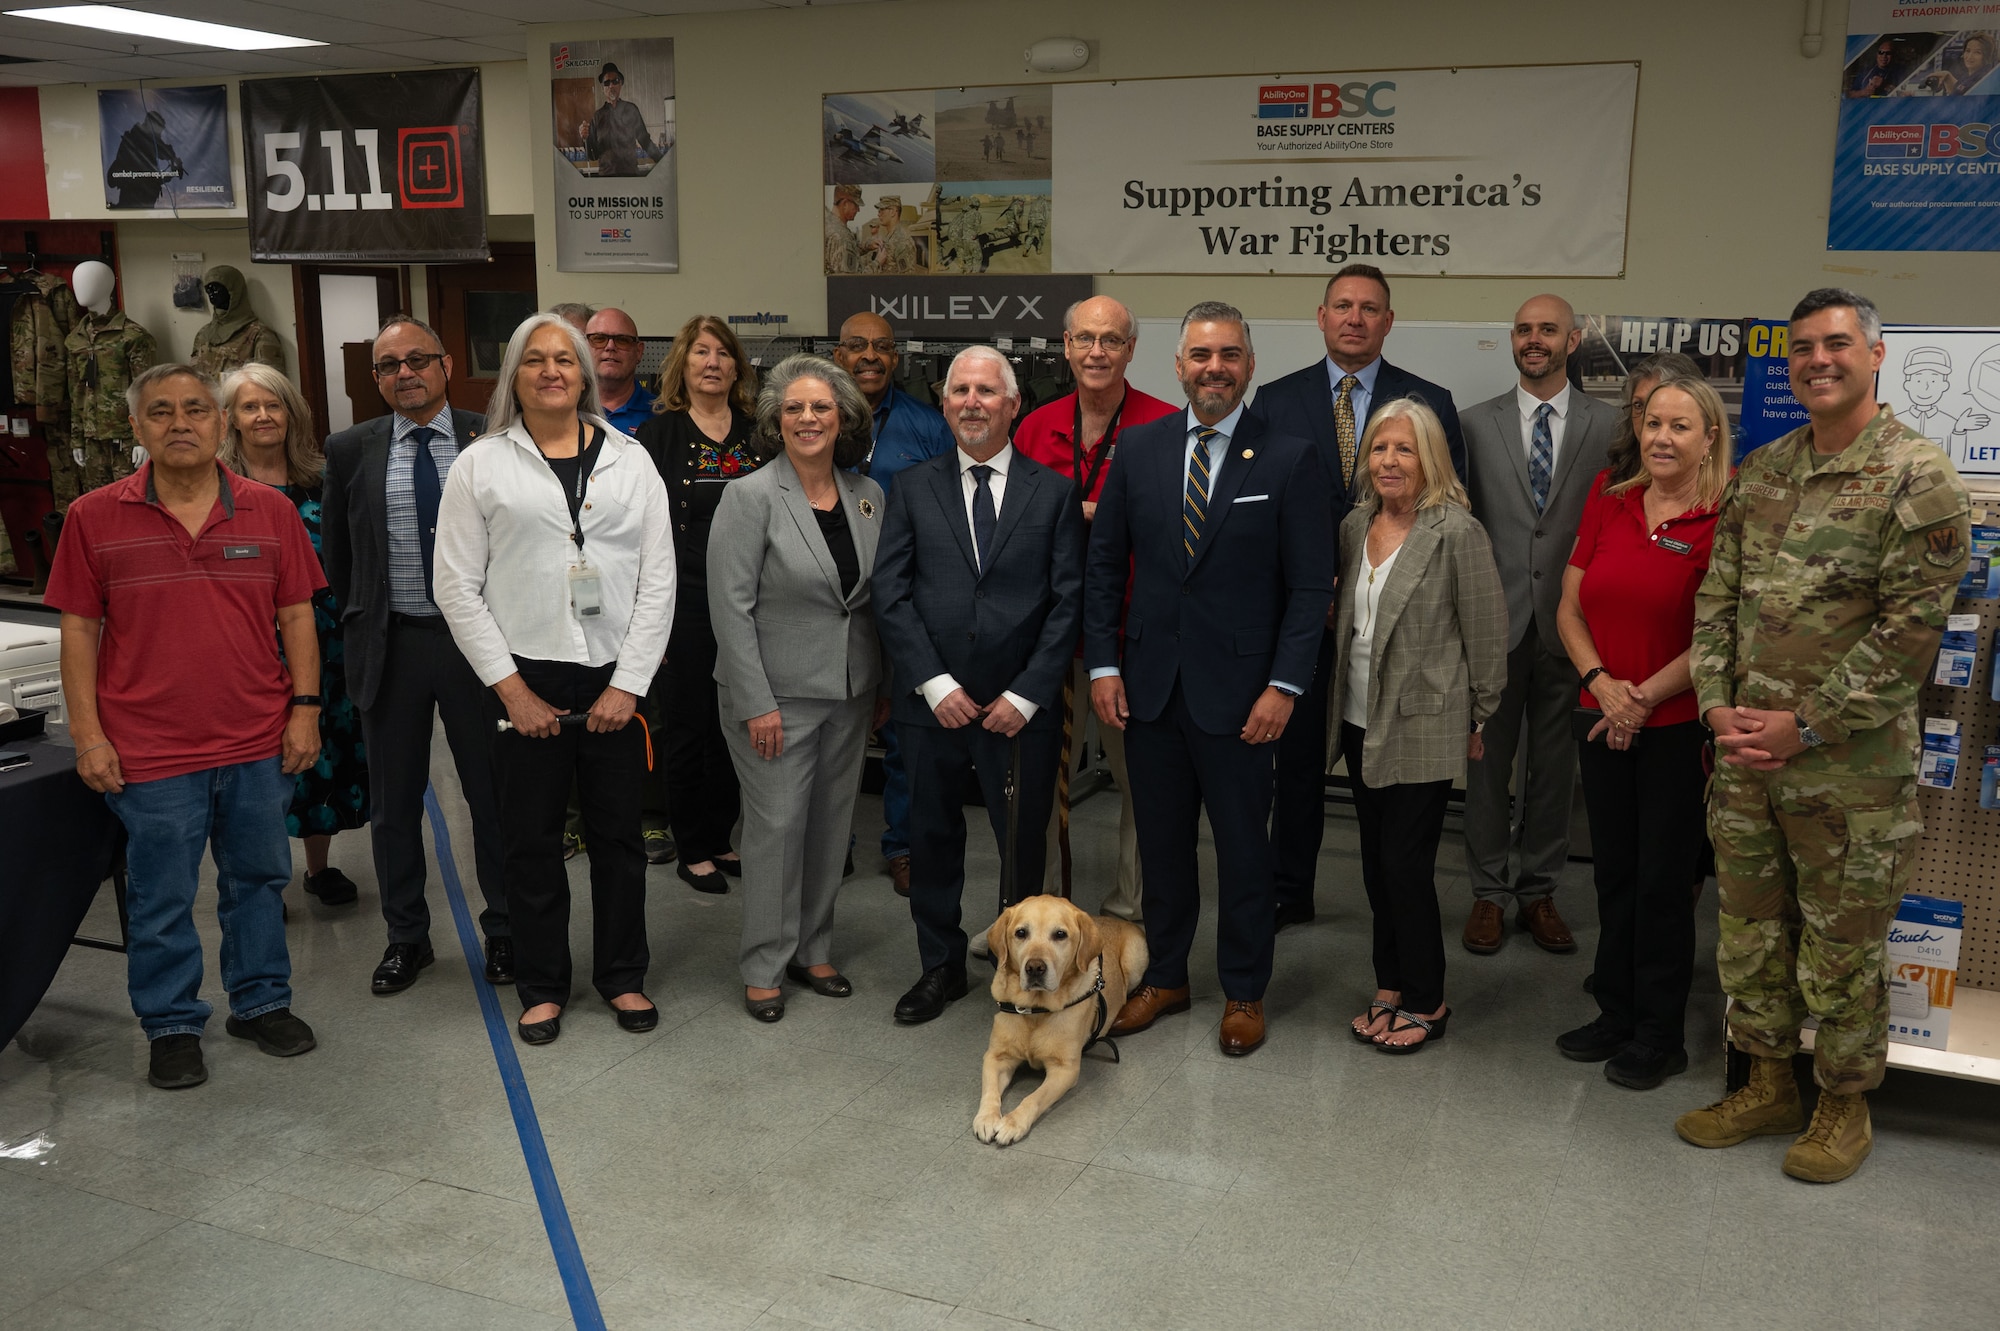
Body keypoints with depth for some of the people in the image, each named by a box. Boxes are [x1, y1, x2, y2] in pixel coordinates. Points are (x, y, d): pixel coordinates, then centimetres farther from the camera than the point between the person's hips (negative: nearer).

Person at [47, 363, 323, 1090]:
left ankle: (262, 1002, 31)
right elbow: (79, 630, 0)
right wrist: (87, 734, -4)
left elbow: (297, 617, 6)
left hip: (259, 743, 2)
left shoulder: (270, 512, 3)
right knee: (161, 900, 8)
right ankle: (172, 1028, 24)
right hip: (150, 752, -2)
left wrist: (305, 709, 0)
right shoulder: (95, 518, -1)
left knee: (258, 879, 15)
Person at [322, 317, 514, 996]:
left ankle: (503, 931, 24)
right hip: (391, 646, 2)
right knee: (394, 801, 12)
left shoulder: (491, 441, -3)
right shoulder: (352, 450, 3)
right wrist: (364, 622, 13)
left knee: (493, 794, 8)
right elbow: (336, 554, 12)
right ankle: (406, 936, 28)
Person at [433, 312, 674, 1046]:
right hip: (525, 679, -1)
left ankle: (623, 976, 25)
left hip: (616, 679, 1)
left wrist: (628, 683, -5)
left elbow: (659, 578, 2)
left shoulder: (630, 460, 6)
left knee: (619, 835, 9)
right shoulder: (481, 465, 2)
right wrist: (510, 688, -6)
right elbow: (457, 586, -1)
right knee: (533, 840, 8)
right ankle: (542, 986, 23)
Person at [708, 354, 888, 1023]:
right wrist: (756, 703, -16)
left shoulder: (868, 496, 6)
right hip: (777, 696, -5)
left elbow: (878, 598, 11)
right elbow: (731, 607, -13)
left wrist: (883, 686, 9)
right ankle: (765, 966, 17)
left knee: (833, 823, 12)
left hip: (850, 692, 5)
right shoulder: (750, 496, -10)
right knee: (777, 826, 1)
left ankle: (813, 949, 28)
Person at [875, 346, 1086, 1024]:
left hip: (1021, 708, -1)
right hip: (932, 705, 2)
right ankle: (941, 967, 30)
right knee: (932, 840, 13)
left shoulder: (1053, 491, 2)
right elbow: (891, 595, 0)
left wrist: (1025, 695, -10)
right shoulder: (912, 489, 5)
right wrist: (934, 684, -10)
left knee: (1023, 846, 6)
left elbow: (1068, 602, -3)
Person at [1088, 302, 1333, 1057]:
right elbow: (1103, 565, 7)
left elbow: (1310, 586, -6)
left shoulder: (1288, 461, -5)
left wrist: (1284, 686, -13)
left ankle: (1243, 993, 27)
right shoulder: (1137, 451, 4)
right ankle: (1164, 978, 32)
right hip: (1150, 685, 3)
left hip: (1238, 693, -3)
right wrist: (1103, 665, 0)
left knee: (1243, 848, 10)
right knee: (1161, 845, 15)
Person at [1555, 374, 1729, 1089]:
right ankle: (1616, 1012, 31)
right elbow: (1570, 609, 5)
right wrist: (1603, 684, -9)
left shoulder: (1724, 520, -11)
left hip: (1678, 727, -5)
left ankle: (1661, 1035, 21)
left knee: (1662, 881, 5)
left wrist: (1645, 696, -14)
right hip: (1602, 722, 5)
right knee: (1613, 873, 15)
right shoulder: (1609, 502, 4)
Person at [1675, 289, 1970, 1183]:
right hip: (1744, 749, 6)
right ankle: (1768, 1086, 32)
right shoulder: (1759, 473, 9)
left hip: (1851, 764, -5)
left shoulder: (1918, 479, -9)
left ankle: (1845, 1108, 26)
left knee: (1843, 944, 7)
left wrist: (1805, 726, -16)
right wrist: (1718, 706, -3)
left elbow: (1910, 626, -14)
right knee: (1749, 927, 15)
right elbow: (1716, 598, 10)